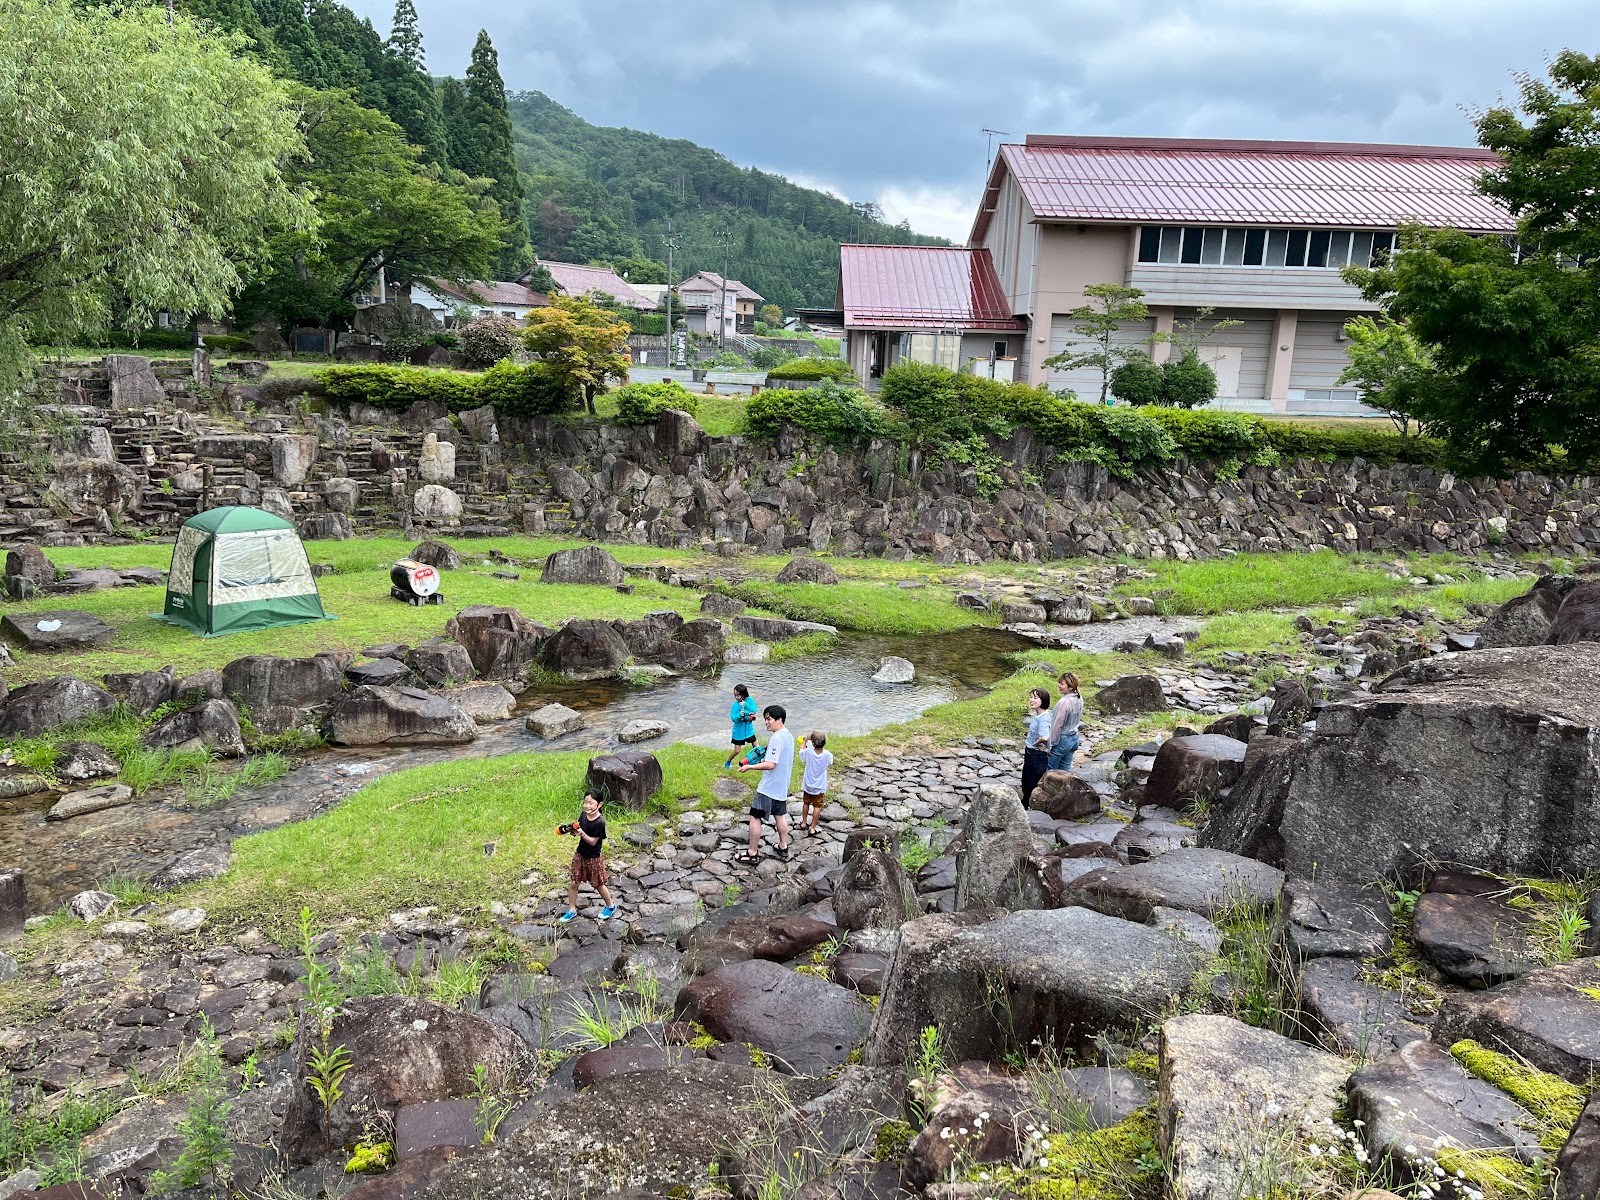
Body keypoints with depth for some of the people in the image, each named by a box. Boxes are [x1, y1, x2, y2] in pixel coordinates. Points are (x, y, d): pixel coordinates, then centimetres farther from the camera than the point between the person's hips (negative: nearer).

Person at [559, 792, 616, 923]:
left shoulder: (600, 822, -27)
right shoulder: (583, 814, -9)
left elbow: (593, 842, -22)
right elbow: (578, 827, 6)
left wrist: (582, 833, -37)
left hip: (594, 858, -6)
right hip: (580, 854, 6)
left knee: (598, 884, 12)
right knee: (573, 883, 11)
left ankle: (611, 906, 35)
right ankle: (572, 910, 29)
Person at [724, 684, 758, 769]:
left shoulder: (750, 700, -9)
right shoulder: (735, 705, -14)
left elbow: (754, 711, -19)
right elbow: (733, 718, -17)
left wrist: (745, 705, -30)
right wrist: (740, 714, -35)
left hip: (749, 730, 2)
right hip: (738, 731, -2)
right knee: (737, 750, 2)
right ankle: (728, 762, 26)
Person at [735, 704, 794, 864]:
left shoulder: (776, 739, -23)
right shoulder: (789, 736, 7)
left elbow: (770, 765, -27)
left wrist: (750, 767, -20)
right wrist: (765, 757, 14)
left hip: (769, 787, -9)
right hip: (782, 786, 9)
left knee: (755, 817, -1)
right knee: (780, 815, 21)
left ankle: (752, 854, 4)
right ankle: (783, 847, 30)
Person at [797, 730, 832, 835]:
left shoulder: (808, 752, -22)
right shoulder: (827, 754, -21)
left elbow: (801, 751, 2)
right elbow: (830, 763, 3)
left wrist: (805, 740, 15)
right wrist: (823, 748, 9)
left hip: (808, 784, 1)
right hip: (820, 786, -1)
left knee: (806, 803, 22)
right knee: (817, 806, 11)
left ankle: (804, 823, 36)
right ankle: (812, 828, 15)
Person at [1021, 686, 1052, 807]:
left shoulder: (1043, 717, -25)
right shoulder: (1036, 714, 3)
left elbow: (1044, 737, -42)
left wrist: (1036, 743, -23)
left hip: (1038, 756, -9)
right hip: (1030, 754, 9)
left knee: (1031, 787, 3)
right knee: (1025, 784, 22)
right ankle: (1025, 807, 38)